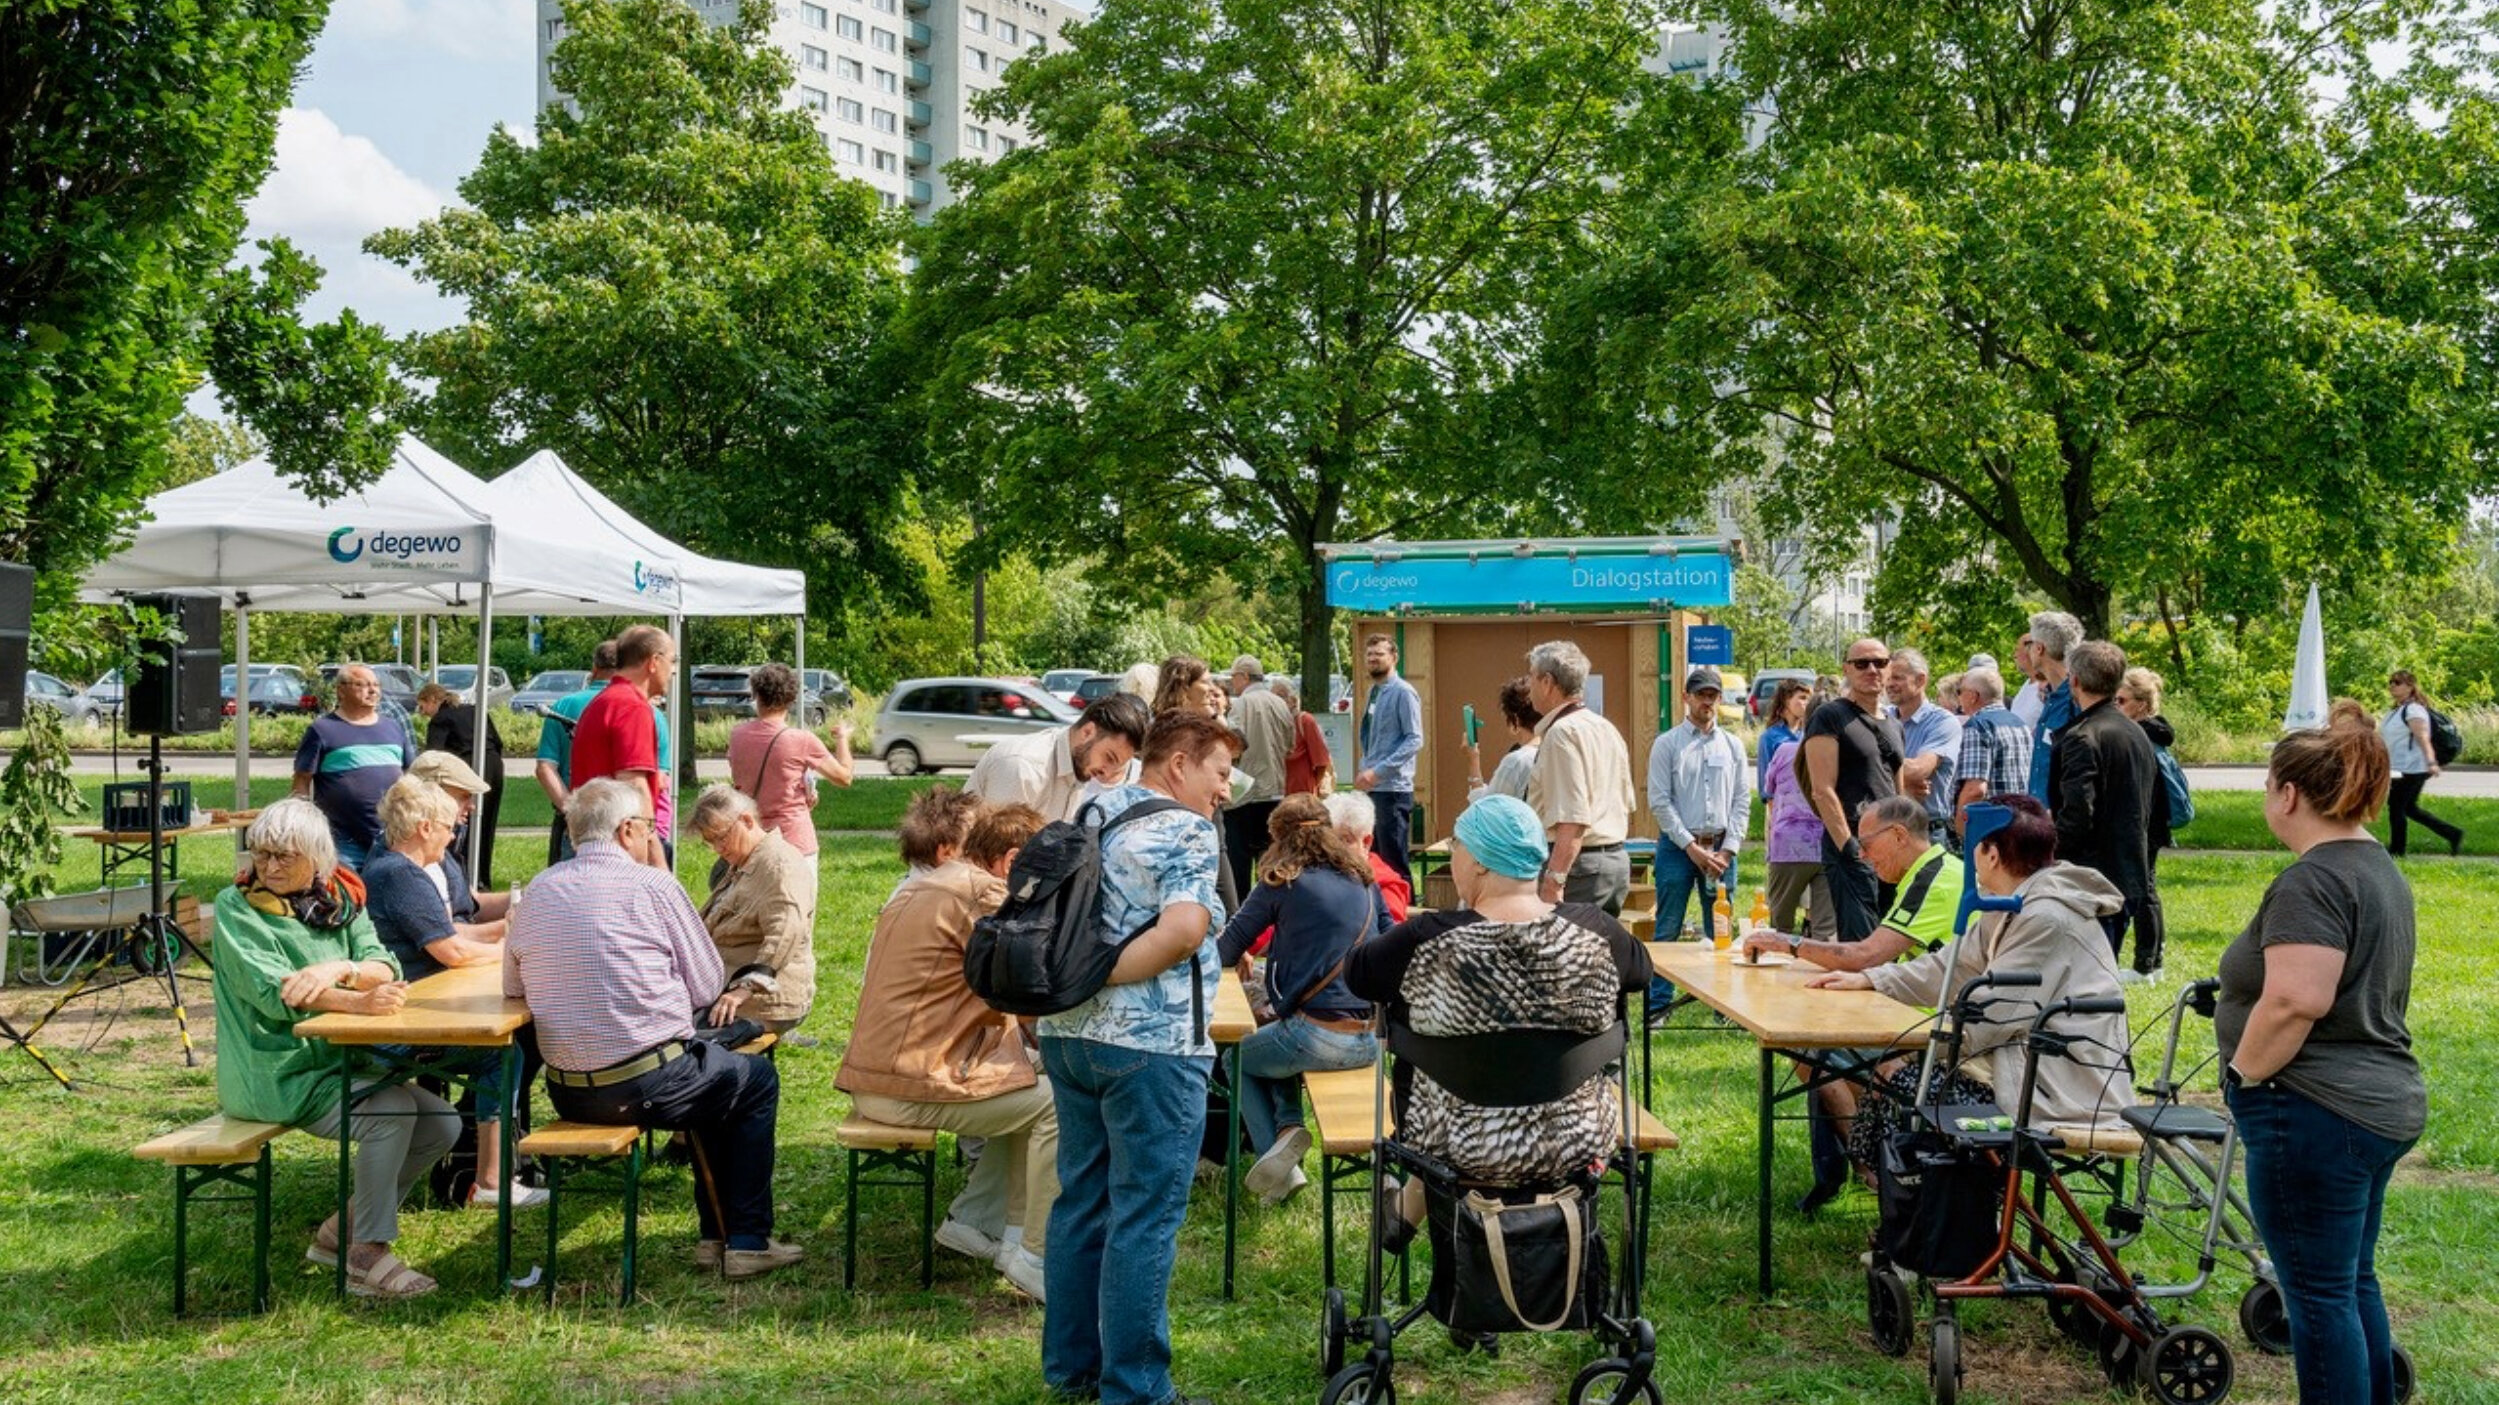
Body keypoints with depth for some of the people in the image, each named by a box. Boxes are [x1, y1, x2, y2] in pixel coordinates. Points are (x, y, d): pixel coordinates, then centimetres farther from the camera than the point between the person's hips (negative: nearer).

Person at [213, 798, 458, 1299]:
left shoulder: (339, 900, 8)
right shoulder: (237, 906, -7)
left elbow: (386, 967, -6)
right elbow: (272, 991, -21)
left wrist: (340, 969, -29)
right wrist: (359, 1002, -35)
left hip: (335, 1063, 7)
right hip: (273, 1075, -7)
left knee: (442, 1124, -2)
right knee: (393, 1112, -26)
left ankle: (340, 1231, 11)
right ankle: (367, 1258, -14)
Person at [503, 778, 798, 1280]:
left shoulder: (538, 891, 6)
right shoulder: (652, 886, -9)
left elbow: (513, 987, 15)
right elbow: (706, 989, -4)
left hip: (567, 1094, 7)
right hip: (645, 1086, -7)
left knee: (710, 1073, 31)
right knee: (757, 1078, 19)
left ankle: (715, 1235, 33)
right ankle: (747, 1242, 16)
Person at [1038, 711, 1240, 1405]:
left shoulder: (1092, 812, 13)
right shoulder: (1187, 831, -12)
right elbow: (1183, 931, -26)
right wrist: (1096, 978, -18)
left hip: (1069, 1033, 8)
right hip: (1151, 1044, -8)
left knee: (1081, 1198, 16)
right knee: (1145, 1216, -1)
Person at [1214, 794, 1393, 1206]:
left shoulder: (1281, 882, -2)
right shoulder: (1363, 878, 11)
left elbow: (1226, 950, 2)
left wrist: (1241, 955, 26)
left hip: (1321, 1036, -6)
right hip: (1372, 1039, 6)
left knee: (1238, 1059, 25)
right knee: (1276, 1045, 34)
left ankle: (1278, 1139, 8)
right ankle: (1287, 1125, 15)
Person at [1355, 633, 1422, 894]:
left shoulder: (1403, 693, -10)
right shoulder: (1374, 693, 15)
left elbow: (1414, 740, -16)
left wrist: (1378, 771, -21)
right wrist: (1364, 772, 9)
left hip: (1393, 789, -8)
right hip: (1372, 789, 8)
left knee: (1395, 863, -6)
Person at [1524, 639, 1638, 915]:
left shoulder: (1562, 732, -14)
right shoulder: (1607, 728, 15)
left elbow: (1573, 819, -22)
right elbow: (1627, 804, 20)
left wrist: (1554, 882, -25)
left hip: (1579, 863, -10)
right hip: (1617, 859, 10)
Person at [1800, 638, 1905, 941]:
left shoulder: (1894, 726, 21)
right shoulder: (1829, 717, -3)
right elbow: (1823, 790, -10)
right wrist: (1848, 846, -17)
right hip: (1852, 846, -7)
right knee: (1860, 942, -12)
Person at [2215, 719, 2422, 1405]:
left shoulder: (2312, 881, -19)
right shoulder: (2380, 867, 13)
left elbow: (2294, 1002, -29)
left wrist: (2246, 1076, -14)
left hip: (2315, 1116, -10)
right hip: (2385, 1106, 10)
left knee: (2320, 1294, -1)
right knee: (2353, 1281, 20)